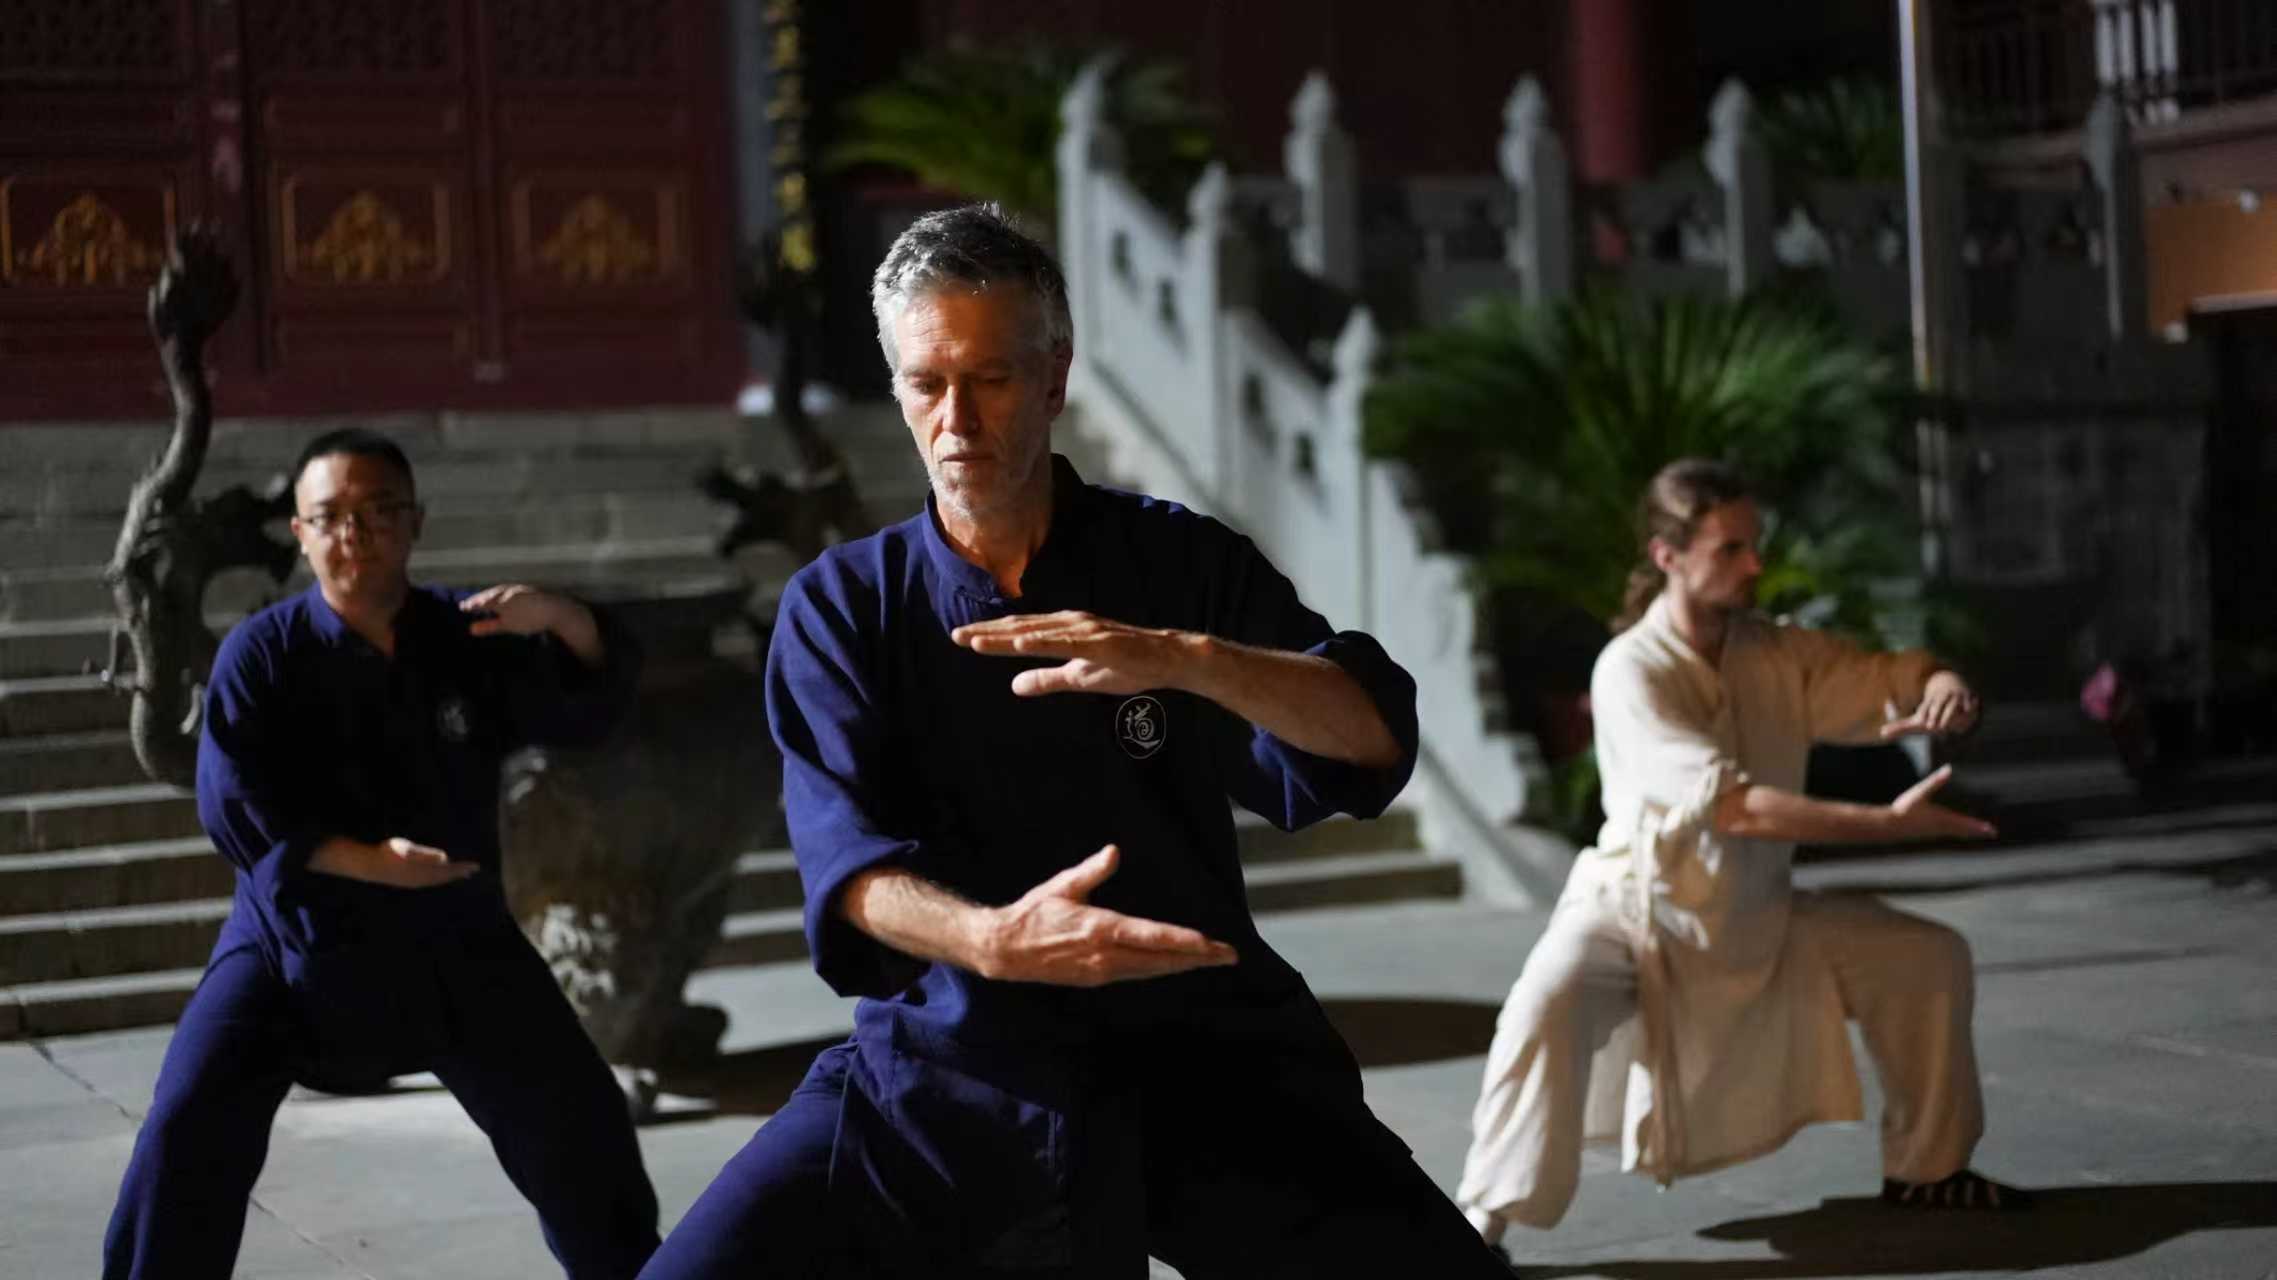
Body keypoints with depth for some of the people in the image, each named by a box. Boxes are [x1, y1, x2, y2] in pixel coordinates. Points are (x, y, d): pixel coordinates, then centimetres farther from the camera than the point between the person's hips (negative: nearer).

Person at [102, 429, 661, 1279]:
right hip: (296, 935, -2)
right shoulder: (263, 651, -10)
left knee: (576, 1126, 6)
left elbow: (595, 702, -5)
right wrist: (366, 863, -24)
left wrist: (559, 618, -25)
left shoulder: (470, 635, -3)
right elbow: (234, 807, -15)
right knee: (189, 1130, -13)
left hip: (455, 938, 2)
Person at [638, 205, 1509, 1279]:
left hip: (1201, 1064, 0)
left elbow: (1376, 736, -8)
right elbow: (842, 852, -10)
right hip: (945, 1066, 0)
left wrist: (1183, 658, -27)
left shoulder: (1179, 560, 4)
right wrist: (988, 940, -31)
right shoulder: (839, 606, 4)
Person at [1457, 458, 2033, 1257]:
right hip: (1638, 915, -6)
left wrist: (1943, 690, -25)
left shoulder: (1779, 654, -5)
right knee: (1552, 1001, -36)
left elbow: (1900, 677, 2)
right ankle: (1485, 1217, -23)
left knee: (1927, 955, 1)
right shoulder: (1630, 671, -23)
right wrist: (1889, 823, -37)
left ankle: (1926, 1166, 20)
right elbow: (1733, 807, -33)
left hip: (1757, 919, 6)